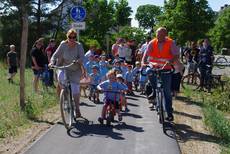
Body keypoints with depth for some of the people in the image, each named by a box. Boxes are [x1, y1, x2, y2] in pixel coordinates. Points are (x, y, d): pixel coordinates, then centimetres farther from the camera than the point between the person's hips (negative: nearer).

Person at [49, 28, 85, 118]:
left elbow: (82, 57, -19)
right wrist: (52, 62, -28)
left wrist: (77, 61, -40)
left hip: (75, 71, 0)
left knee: (75, 90, -3)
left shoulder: (79, 46, -9)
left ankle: (77, 109, 16)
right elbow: (56, 54, -10)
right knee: (61, 78, -34)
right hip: (63, 68, 0)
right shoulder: (63, 44, -8)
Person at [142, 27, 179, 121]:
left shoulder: (171, 43, -8)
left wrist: (169, 62, -36)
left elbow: (176, 55, -17)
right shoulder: (152, 43, -3)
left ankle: (169, 114, 9)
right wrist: (143, 63, -30)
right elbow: (146, 54, -10)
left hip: (166, 70, -3)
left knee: (167, 92, -2)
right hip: (154, 68, 3)